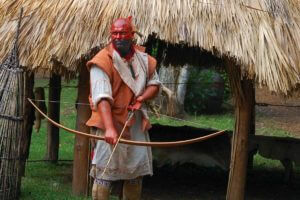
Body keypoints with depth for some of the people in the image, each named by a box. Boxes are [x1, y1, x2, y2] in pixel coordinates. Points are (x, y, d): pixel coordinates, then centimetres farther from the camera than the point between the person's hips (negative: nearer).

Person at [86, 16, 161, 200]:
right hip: (112, 121, -6)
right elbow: (102, 98, -26)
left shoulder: (143, 58, 4)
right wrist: (109, 128, -38)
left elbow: (154, 83, 17)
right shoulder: (102, 62, -16)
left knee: (136, 173, 13)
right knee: (105, 174, -9)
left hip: (137, 123, 6)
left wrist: (142, 98, -6)